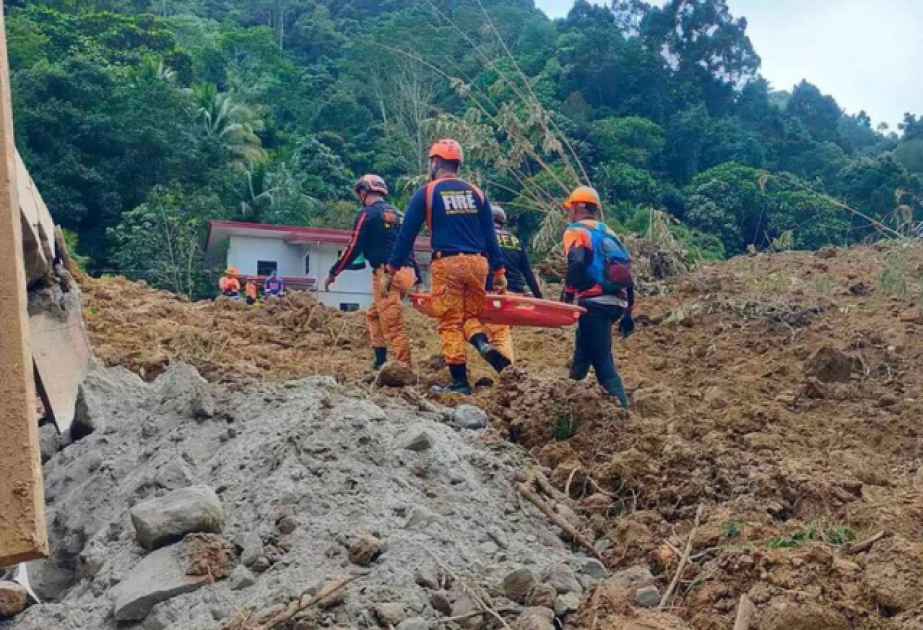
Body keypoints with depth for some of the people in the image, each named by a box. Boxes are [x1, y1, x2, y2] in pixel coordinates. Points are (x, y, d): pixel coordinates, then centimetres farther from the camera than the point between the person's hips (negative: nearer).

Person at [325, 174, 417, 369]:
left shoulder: (367, 214, -1)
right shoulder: (398, 214, 22)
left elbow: (354, 248, -5)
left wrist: (333, 273, 3)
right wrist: (417, 276, 23)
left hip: (387, 274, -8)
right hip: (406, 273, 8)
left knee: (392, 325, -9)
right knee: (373, 315, 21)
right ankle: (381, 360, 17)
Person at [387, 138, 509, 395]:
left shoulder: (426, 193, 2)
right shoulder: (475, 192, 12)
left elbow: (407, 234, 2)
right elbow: (490, 235, 11)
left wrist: (391, 269, 9)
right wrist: (499, 271, 15)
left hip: (447, 264, -4)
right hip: (477, 263, 4)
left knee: (450, 323, 3)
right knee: (470, 314, 18)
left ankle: (460, 382, 2)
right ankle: (484, 344, -13)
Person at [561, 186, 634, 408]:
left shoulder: (576, 231, 2)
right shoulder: (609, 233, 22)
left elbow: (576, 264, -19)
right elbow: (626, 273, 19)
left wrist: (567, 296, -13)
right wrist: (627, 313, 22)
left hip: (595, 302, -8)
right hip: (617, 303, 8)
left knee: (603, 362, -6)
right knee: (584, 347, 24)